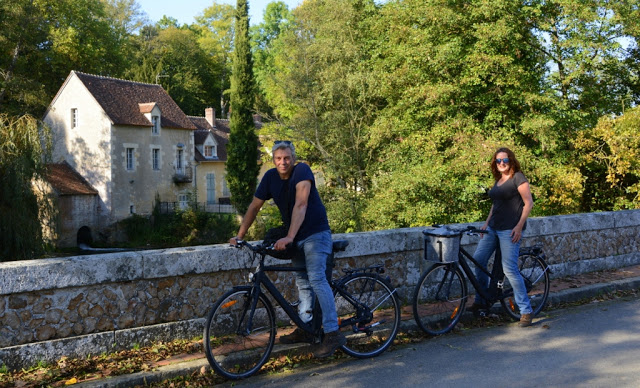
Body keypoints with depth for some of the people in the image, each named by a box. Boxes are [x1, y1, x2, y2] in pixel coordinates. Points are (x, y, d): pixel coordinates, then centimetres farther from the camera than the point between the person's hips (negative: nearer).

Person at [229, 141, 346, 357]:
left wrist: (289, 237, -37)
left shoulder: (302, 171, -18)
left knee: (316, 278, -19)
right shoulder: (270, 177, 0)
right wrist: (240, 236, 3)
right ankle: (305, 329, 23)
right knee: (302, 282, 12)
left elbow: (300, 205, -29)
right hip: (296, 238, 7)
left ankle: (332, 334, -19)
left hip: (315, 234, -7)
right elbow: (254, 207, 6)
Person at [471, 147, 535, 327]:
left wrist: (519, 226, -17)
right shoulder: (498, 181, 16)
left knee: (509, 269, -12)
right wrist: (487, 222, 16)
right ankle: (481, 300, 22)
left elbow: (529, 203, -11)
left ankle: (526, 311, -3)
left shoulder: (518, 178, -7)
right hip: (493, 228, 8)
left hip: (510, 230, -8)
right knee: (478, 259, 6)